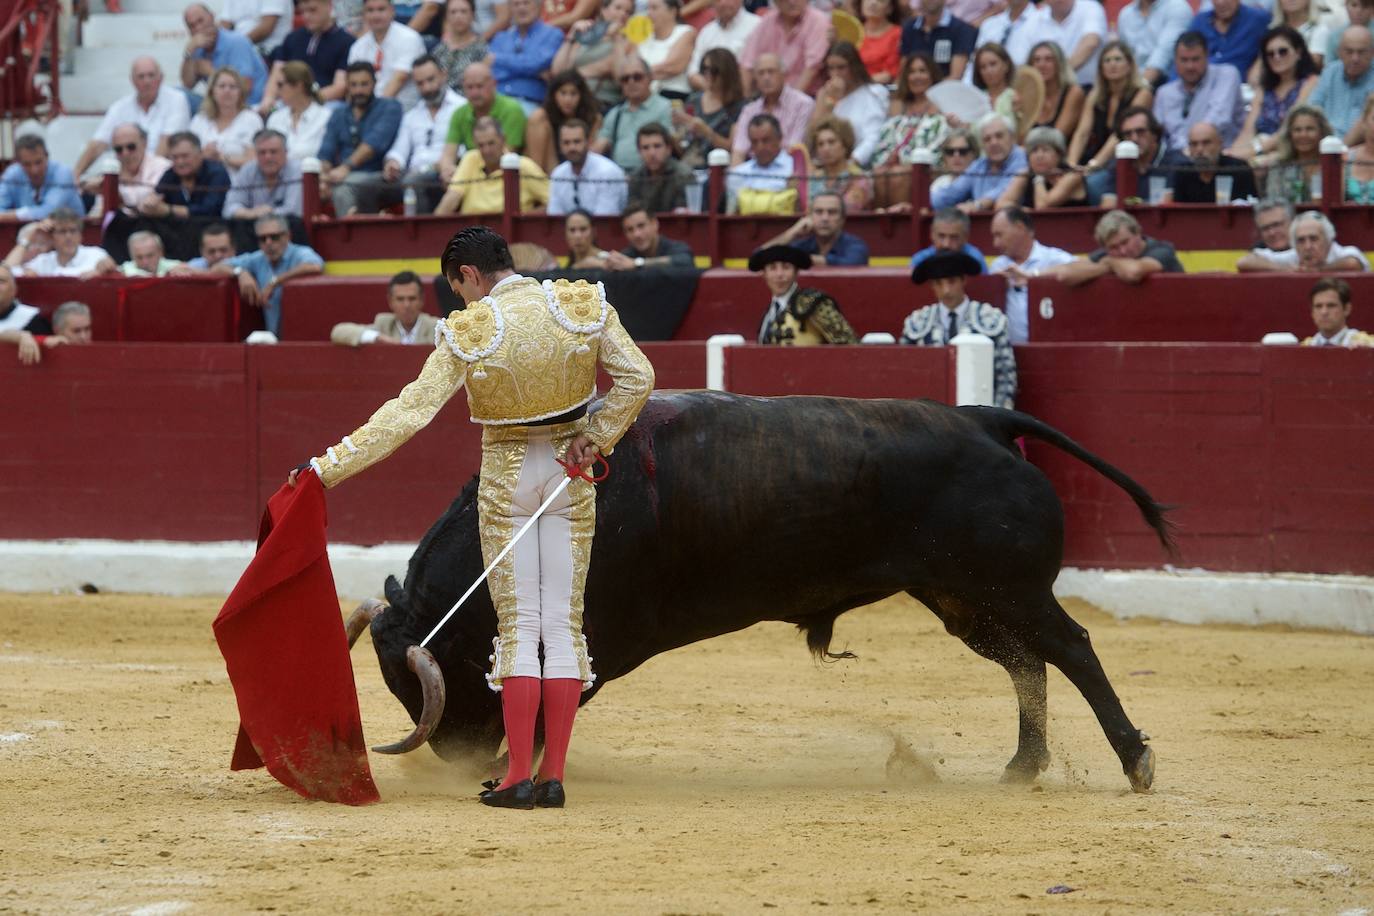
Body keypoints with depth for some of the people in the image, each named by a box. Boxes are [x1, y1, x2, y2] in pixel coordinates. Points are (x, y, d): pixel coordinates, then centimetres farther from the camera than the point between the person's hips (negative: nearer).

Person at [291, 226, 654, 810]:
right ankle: (553, 776, 4)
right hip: (570, 476, 3)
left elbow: (409, 412, -16)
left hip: (506, 477, -3)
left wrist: (330, 467, -14)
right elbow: (637, 378, -8)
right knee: (564, 624, 6)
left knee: (518, 628, 3)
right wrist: (597, 436, -1)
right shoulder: (582, 305, -6)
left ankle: (518, 777, 0)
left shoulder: (468, 334, -14)